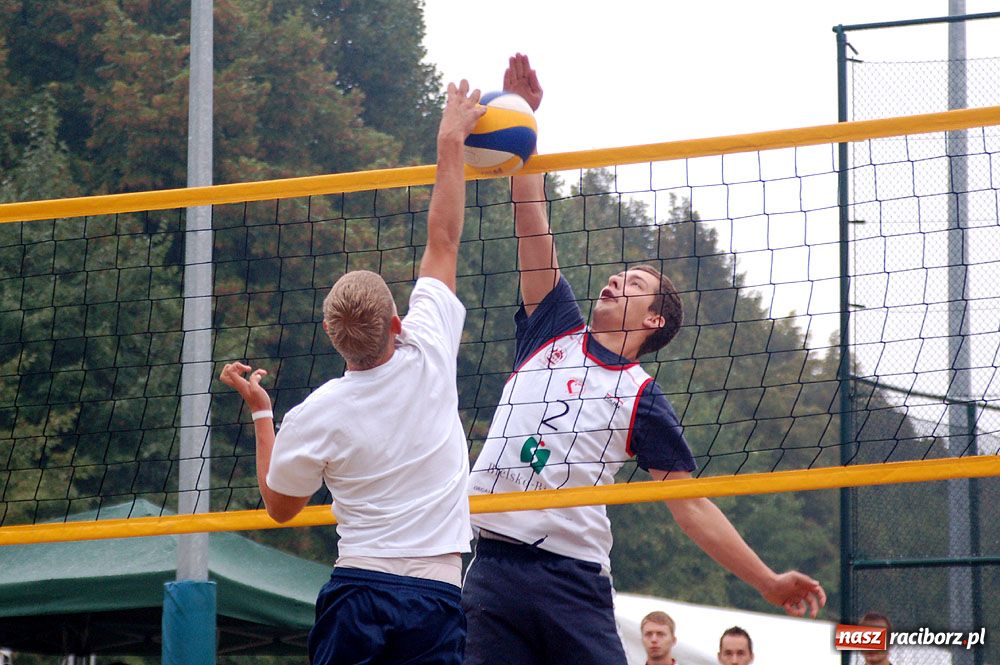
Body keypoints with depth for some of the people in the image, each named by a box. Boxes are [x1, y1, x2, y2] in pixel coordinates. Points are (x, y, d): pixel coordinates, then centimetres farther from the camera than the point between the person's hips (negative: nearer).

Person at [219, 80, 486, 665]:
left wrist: (261, 413, 22)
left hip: (357, 592, -1)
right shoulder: (429, 358, -2)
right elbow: (443, 241, 10)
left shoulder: (315, 416, -4)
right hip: (438, 595, 1)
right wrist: (451, 142, 20)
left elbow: (280, 506, 14)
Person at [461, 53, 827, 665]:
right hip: (493, 564, 3)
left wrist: (769, 582, 1)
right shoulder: (554, 331, 16)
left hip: (573, 576, -3)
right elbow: (532, 227, 13)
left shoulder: (643, 398, 7)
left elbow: (692, 504, 7)